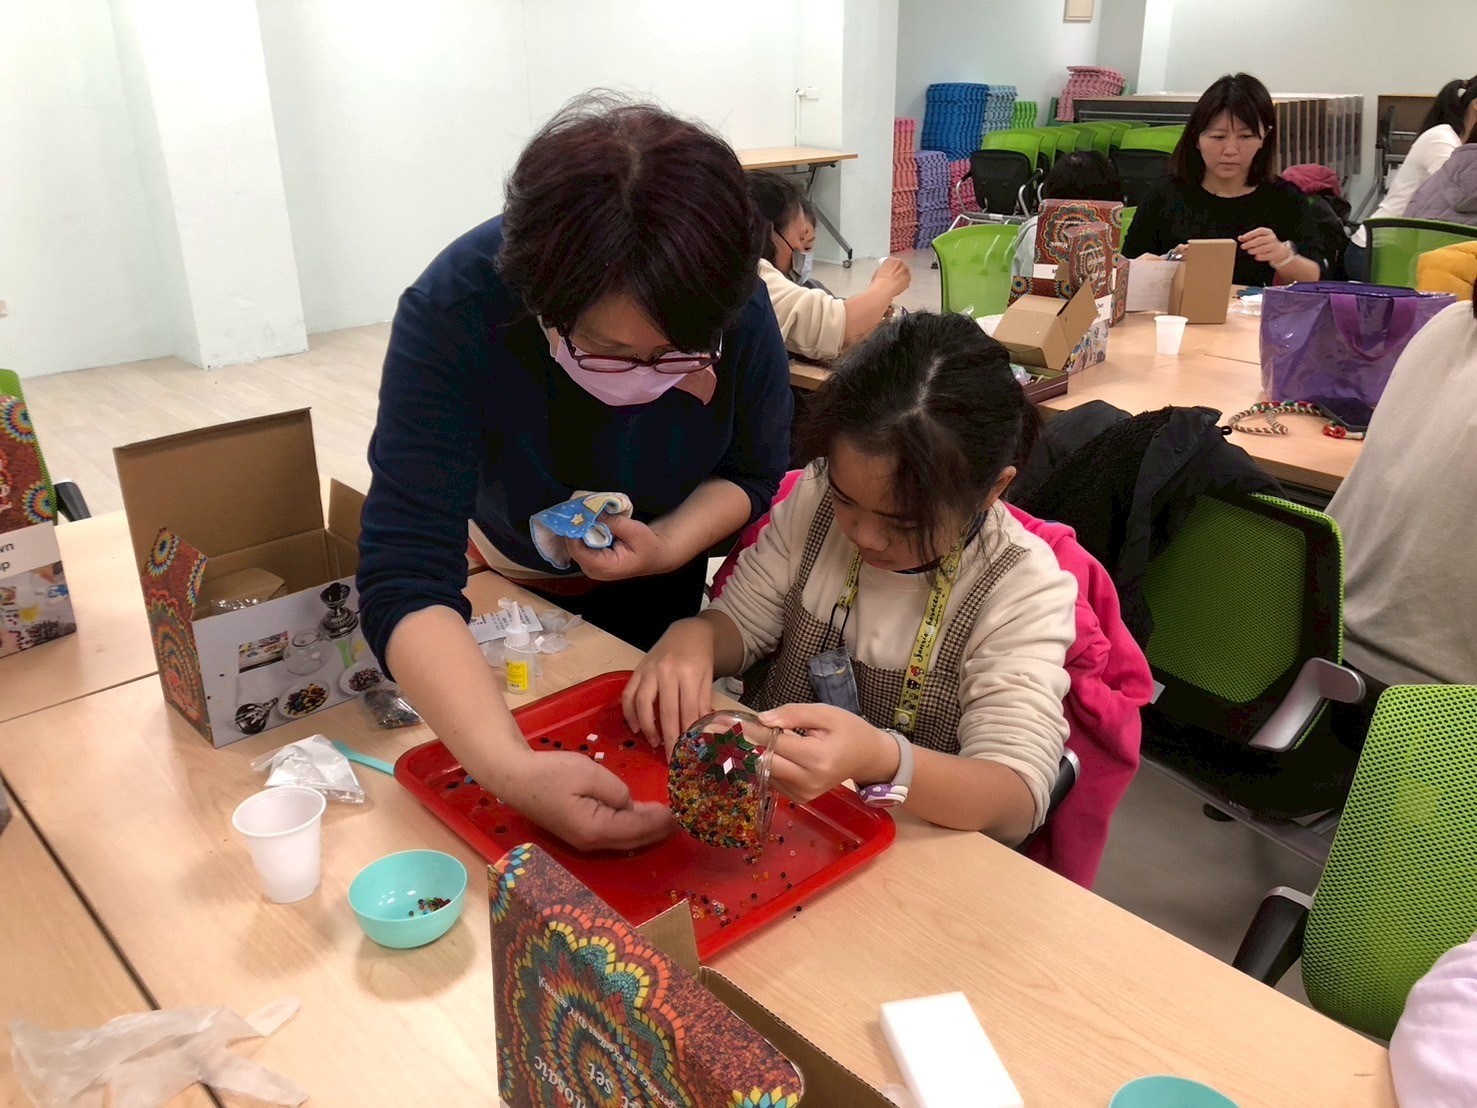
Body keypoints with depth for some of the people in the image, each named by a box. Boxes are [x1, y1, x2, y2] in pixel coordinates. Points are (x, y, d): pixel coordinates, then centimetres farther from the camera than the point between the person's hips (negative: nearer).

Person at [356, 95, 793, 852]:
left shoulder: (733, 309, -34)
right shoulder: (451, 315, -41)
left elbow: (751, 474, -15)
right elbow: (407, 583, -47)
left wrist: (668, 547, -36)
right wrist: (510, 770, -61)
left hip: (656, 583, 2)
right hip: (497, 579, -2)